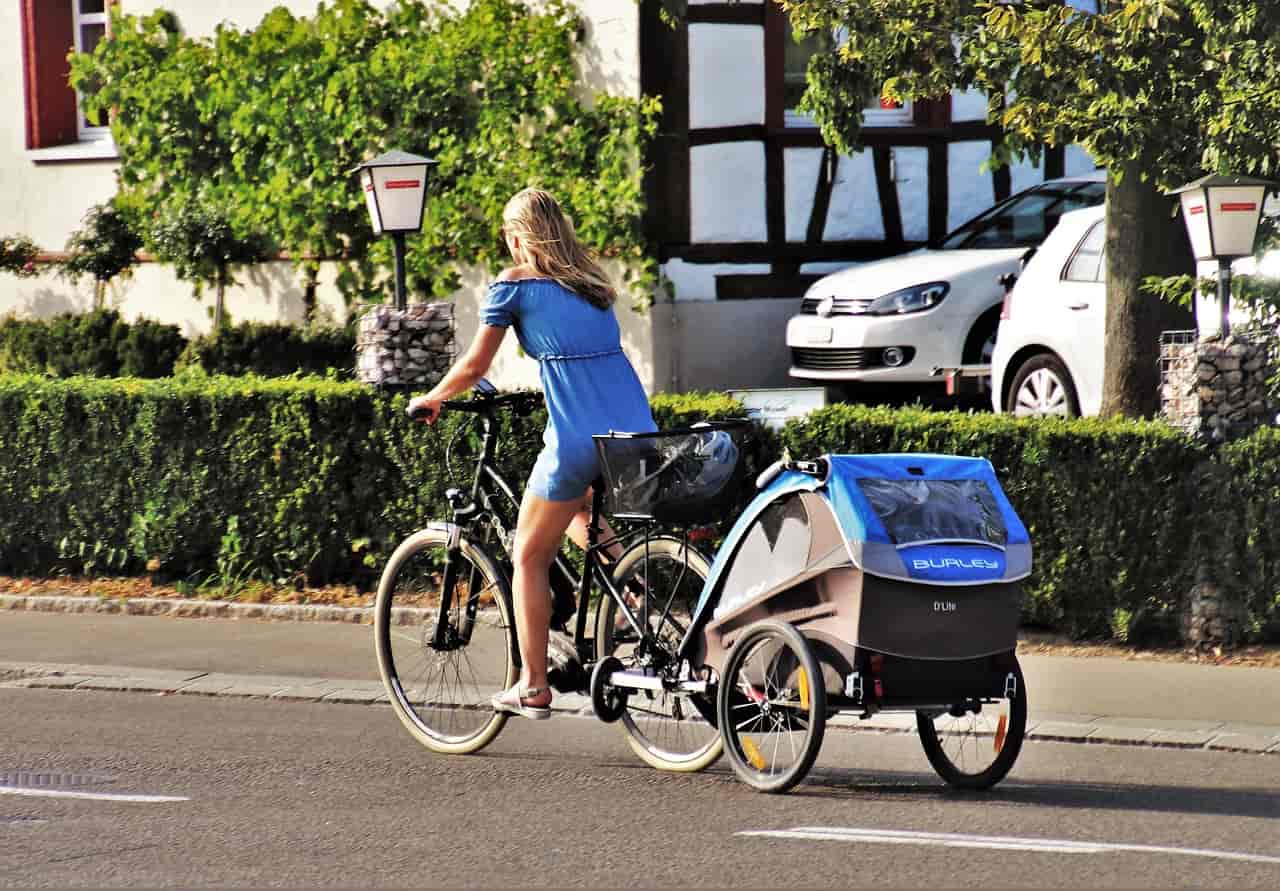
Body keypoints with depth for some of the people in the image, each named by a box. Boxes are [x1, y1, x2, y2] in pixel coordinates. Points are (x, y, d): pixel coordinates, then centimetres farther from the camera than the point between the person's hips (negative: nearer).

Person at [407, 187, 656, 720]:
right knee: (580, 513, 34)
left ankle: (533, 688, 12)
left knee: (530, 556, 11)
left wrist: (430, 400, 20)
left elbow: (474, 366, 3)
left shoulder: (514, 283, 1)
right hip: (637, 431, 6)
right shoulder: (591, 281, 19)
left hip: (579, 438, -6)